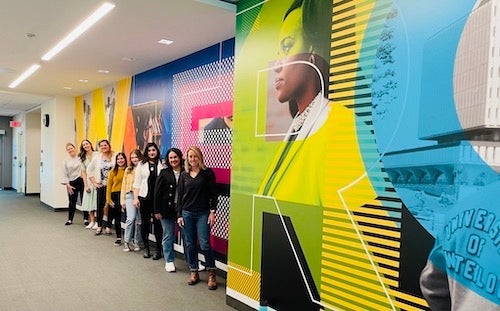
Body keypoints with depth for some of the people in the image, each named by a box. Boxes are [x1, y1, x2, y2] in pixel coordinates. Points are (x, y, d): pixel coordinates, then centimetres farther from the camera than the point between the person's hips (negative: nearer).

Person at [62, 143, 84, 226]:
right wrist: (67, 185, -2)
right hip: (72, 183, 2)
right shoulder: (66, 161, 9)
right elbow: (65, 174, 6)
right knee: (72, 202, 6)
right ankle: (70, 219, 19)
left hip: (81, 181, -2)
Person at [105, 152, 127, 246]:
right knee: (117, 217, 8)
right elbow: (109, 186, 4)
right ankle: (118, 237, 17)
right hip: (115, 195, 2)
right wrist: (109, 199, -1)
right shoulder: (113, 171, 5)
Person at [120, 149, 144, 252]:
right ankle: (127, 242, 3)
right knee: (131, 218, -10)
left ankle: (137, 242, 17)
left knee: (139, 220, 4)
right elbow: (124, 185, 14)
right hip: (130, 195, 1)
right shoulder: (128, 170, 12)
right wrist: (123, 200, 9)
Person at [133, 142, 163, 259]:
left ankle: (158, 249, 9)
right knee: (145, 222, 8)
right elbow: (137, 182, 5)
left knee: (157, 223, 0)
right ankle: (146, 247, 21)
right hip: (144, 197, 2)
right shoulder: (142, 164, 6)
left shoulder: (162, 165, 1)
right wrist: (135, 198, -1)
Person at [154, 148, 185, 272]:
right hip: (167, 209, 0)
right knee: (168, 236, 7)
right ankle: (169, 261, 20)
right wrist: (157, 210, -5)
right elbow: (157, 192, -1)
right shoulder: (164, 173, 0)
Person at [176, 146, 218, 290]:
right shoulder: (184, 175, 7)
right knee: (190, 245, 8)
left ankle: (212, 274, 7)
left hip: (203, 213, -3)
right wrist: (179, 215, 5)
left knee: (204, 244, -7)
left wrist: (212, 212, -8)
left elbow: (213, 194, -2)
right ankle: (194, 272, 21)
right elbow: (180, 196, 9)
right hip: (187, 214, 3)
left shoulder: (208, 172, -2)